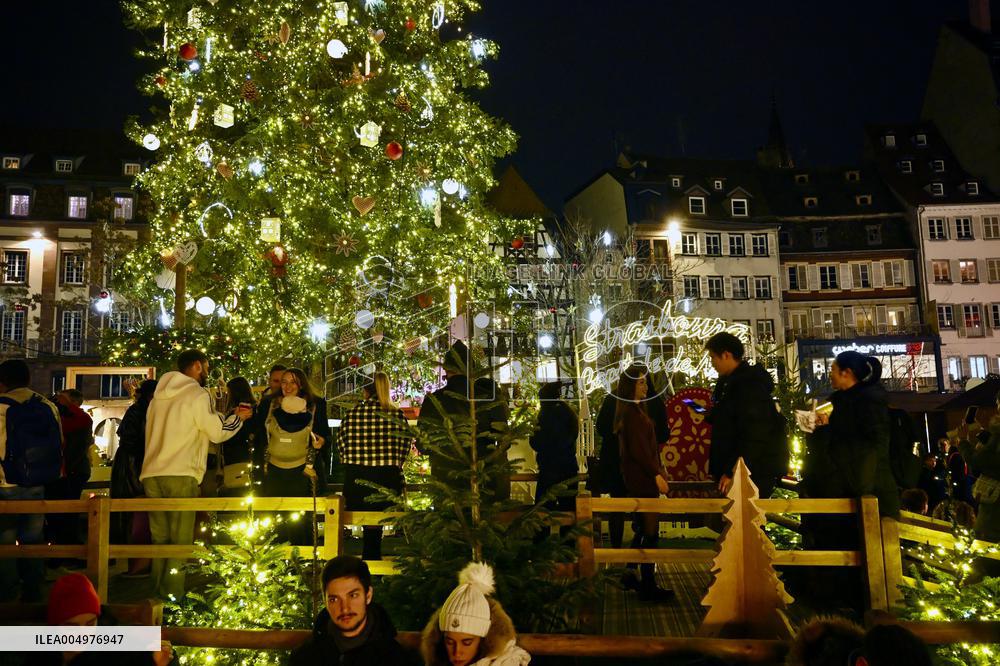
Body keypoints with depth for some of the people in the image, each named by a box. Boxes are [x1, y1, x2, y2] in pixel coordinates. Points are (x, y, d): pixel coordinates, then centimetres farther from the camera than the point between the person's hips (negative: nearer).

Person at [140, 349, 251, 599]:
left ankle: (159, 593, 12)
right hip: (180, 475, -7)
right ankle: (173, 595, -6)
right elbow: (217, 432, -4)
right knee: (180, 540, -3)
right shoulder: (197, 394, -4)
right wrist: (238, 417, 13)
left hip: (151, 474, 7)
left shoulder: (160, 395, 17)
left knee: (160, 538, 10)